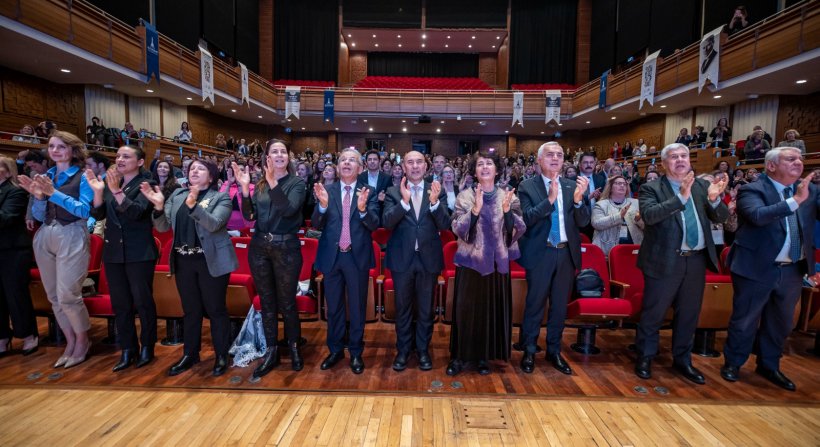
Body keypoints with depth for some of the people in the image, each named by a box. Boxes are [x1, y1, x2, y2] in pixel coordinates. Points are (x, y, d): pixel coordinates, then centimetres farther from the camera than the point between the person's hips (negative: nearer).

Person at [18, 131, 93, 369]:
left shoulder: (82, 177, -3)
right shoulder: (45, 177, 12)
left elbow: (86, 210, -13)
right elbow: (39, 216, 11)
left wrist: (54, 193, -17)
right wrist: (38, 196, -6)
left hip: (71, 238, -6)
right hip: (44, 238, 6)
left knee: (67, 295, -6)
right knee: (54, 296, 10)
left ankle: (83, 340, 14)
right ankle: (70, 342, 23)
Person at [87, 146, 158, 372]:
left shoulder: (146, 183, -6)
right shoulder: (111, 182, 10)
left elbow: (136, 212, -19)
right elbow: (98, 214, 3)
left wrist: (117, 191, -30)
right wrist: (98, 191, -11)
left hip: (139, 252, -6)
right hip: (113, 251, 6)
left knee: (142, 301, 3)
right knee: (120, 303, 10)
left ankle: (147, 347, 18)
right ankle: (127, 350, 21)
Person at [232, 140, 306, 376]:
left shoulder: (297, 183, -3)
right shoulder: (260, 184, 8)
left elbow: (289, 210, -18)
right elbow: (250, 216, 3)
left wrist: (273, 183, -26)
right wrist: (245, 188, -9)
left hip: (286, 248, -4)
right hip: (259, 248, 4)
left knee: (287, 302, 5)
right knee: (266, 301, 12)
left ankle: (294, 348, 25)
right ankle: (271, 351, 26)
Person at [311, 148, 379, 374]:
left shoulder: (369, 192, -3)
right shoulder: (326, 190, 1)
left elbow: (374, 225, -12)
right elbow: (316, 225, -4)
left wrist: (363, 209, -31)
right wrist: (323, 205, -23)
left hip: (357, 256, -2)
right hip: (331, 256, 2)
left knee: (357, 307, 12)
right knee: (333, 307, 16)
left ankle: (356, 352, 29)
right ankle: (335, 349, 35)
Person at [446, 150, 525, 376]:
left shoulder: (508, 196, 3)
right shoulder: (465, 196, -2)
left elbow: (518, 231, -3)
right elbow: (457, 228, -11)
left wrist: (508, 211, -20)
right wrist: (475, 210, -25)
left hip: (497, 261, 2)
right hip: (470, 260, -2)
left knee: (492, 309, 9)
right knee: (466, 308, 2)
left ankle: (484, 356, 26)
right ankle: (460, 355, 18)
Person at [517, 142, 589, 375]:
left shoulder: (572, 186, 5)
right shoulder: (528, 186, -5)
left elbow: (583, 222, 0)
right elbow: (526, 218, -17)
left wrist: (578, 199, -17)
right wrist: (549, 198, -26)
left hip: (567, 253, 4)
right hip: (540, 253, -4)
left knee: (560, 305, 14)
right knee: (535, 304, 6)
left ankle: (554, 351, 30)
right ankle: (529, 351, 23)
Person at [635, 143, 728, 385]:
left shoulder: (702, 186, 8)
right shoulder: (651, 188, -6)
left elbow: (722, 218, 4)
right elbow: (648, 215, -22)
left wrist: (714, 200, -16)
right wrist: (681, 198, -28)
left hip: (697, 260, 5)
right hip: (665, 261, -5)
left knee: (689, 314, 17)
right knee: (653, 313, 6)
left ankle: (682, 359, 34)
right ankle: (645, 357, 24)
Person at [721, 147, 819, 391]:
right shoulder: (752, 190, -11)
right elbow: (757, 216, -29)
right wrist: (795, 200, -31)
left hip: (793, 271, 6)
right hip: (758, 268, -6)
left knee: (781, 322, 19)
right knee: (744, 320, 8)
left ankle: (769, 366, 38)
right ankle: (733, 363, 26)